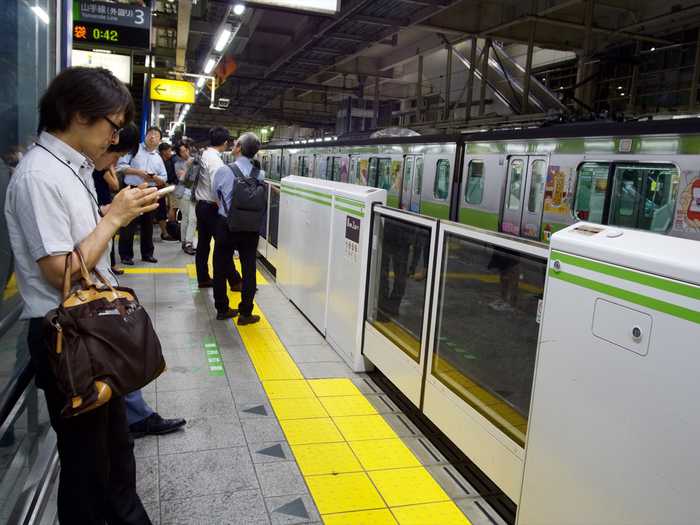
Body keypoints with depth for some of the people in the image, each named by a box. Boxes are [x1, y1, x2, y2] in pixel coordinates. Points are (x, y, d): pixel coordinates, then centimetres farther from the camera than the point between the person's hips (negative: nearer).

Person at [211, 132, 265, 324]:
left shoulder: (223, 171, -11)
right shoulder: (260, 175, -6)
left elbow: (214, 192, 5)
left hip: (226, 226, -1)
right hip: (250, 228, 1)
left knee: (221, 267, 13)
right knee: (248, 268, 9)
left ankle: (222, 309, 23)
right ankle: (245, 313, 14)